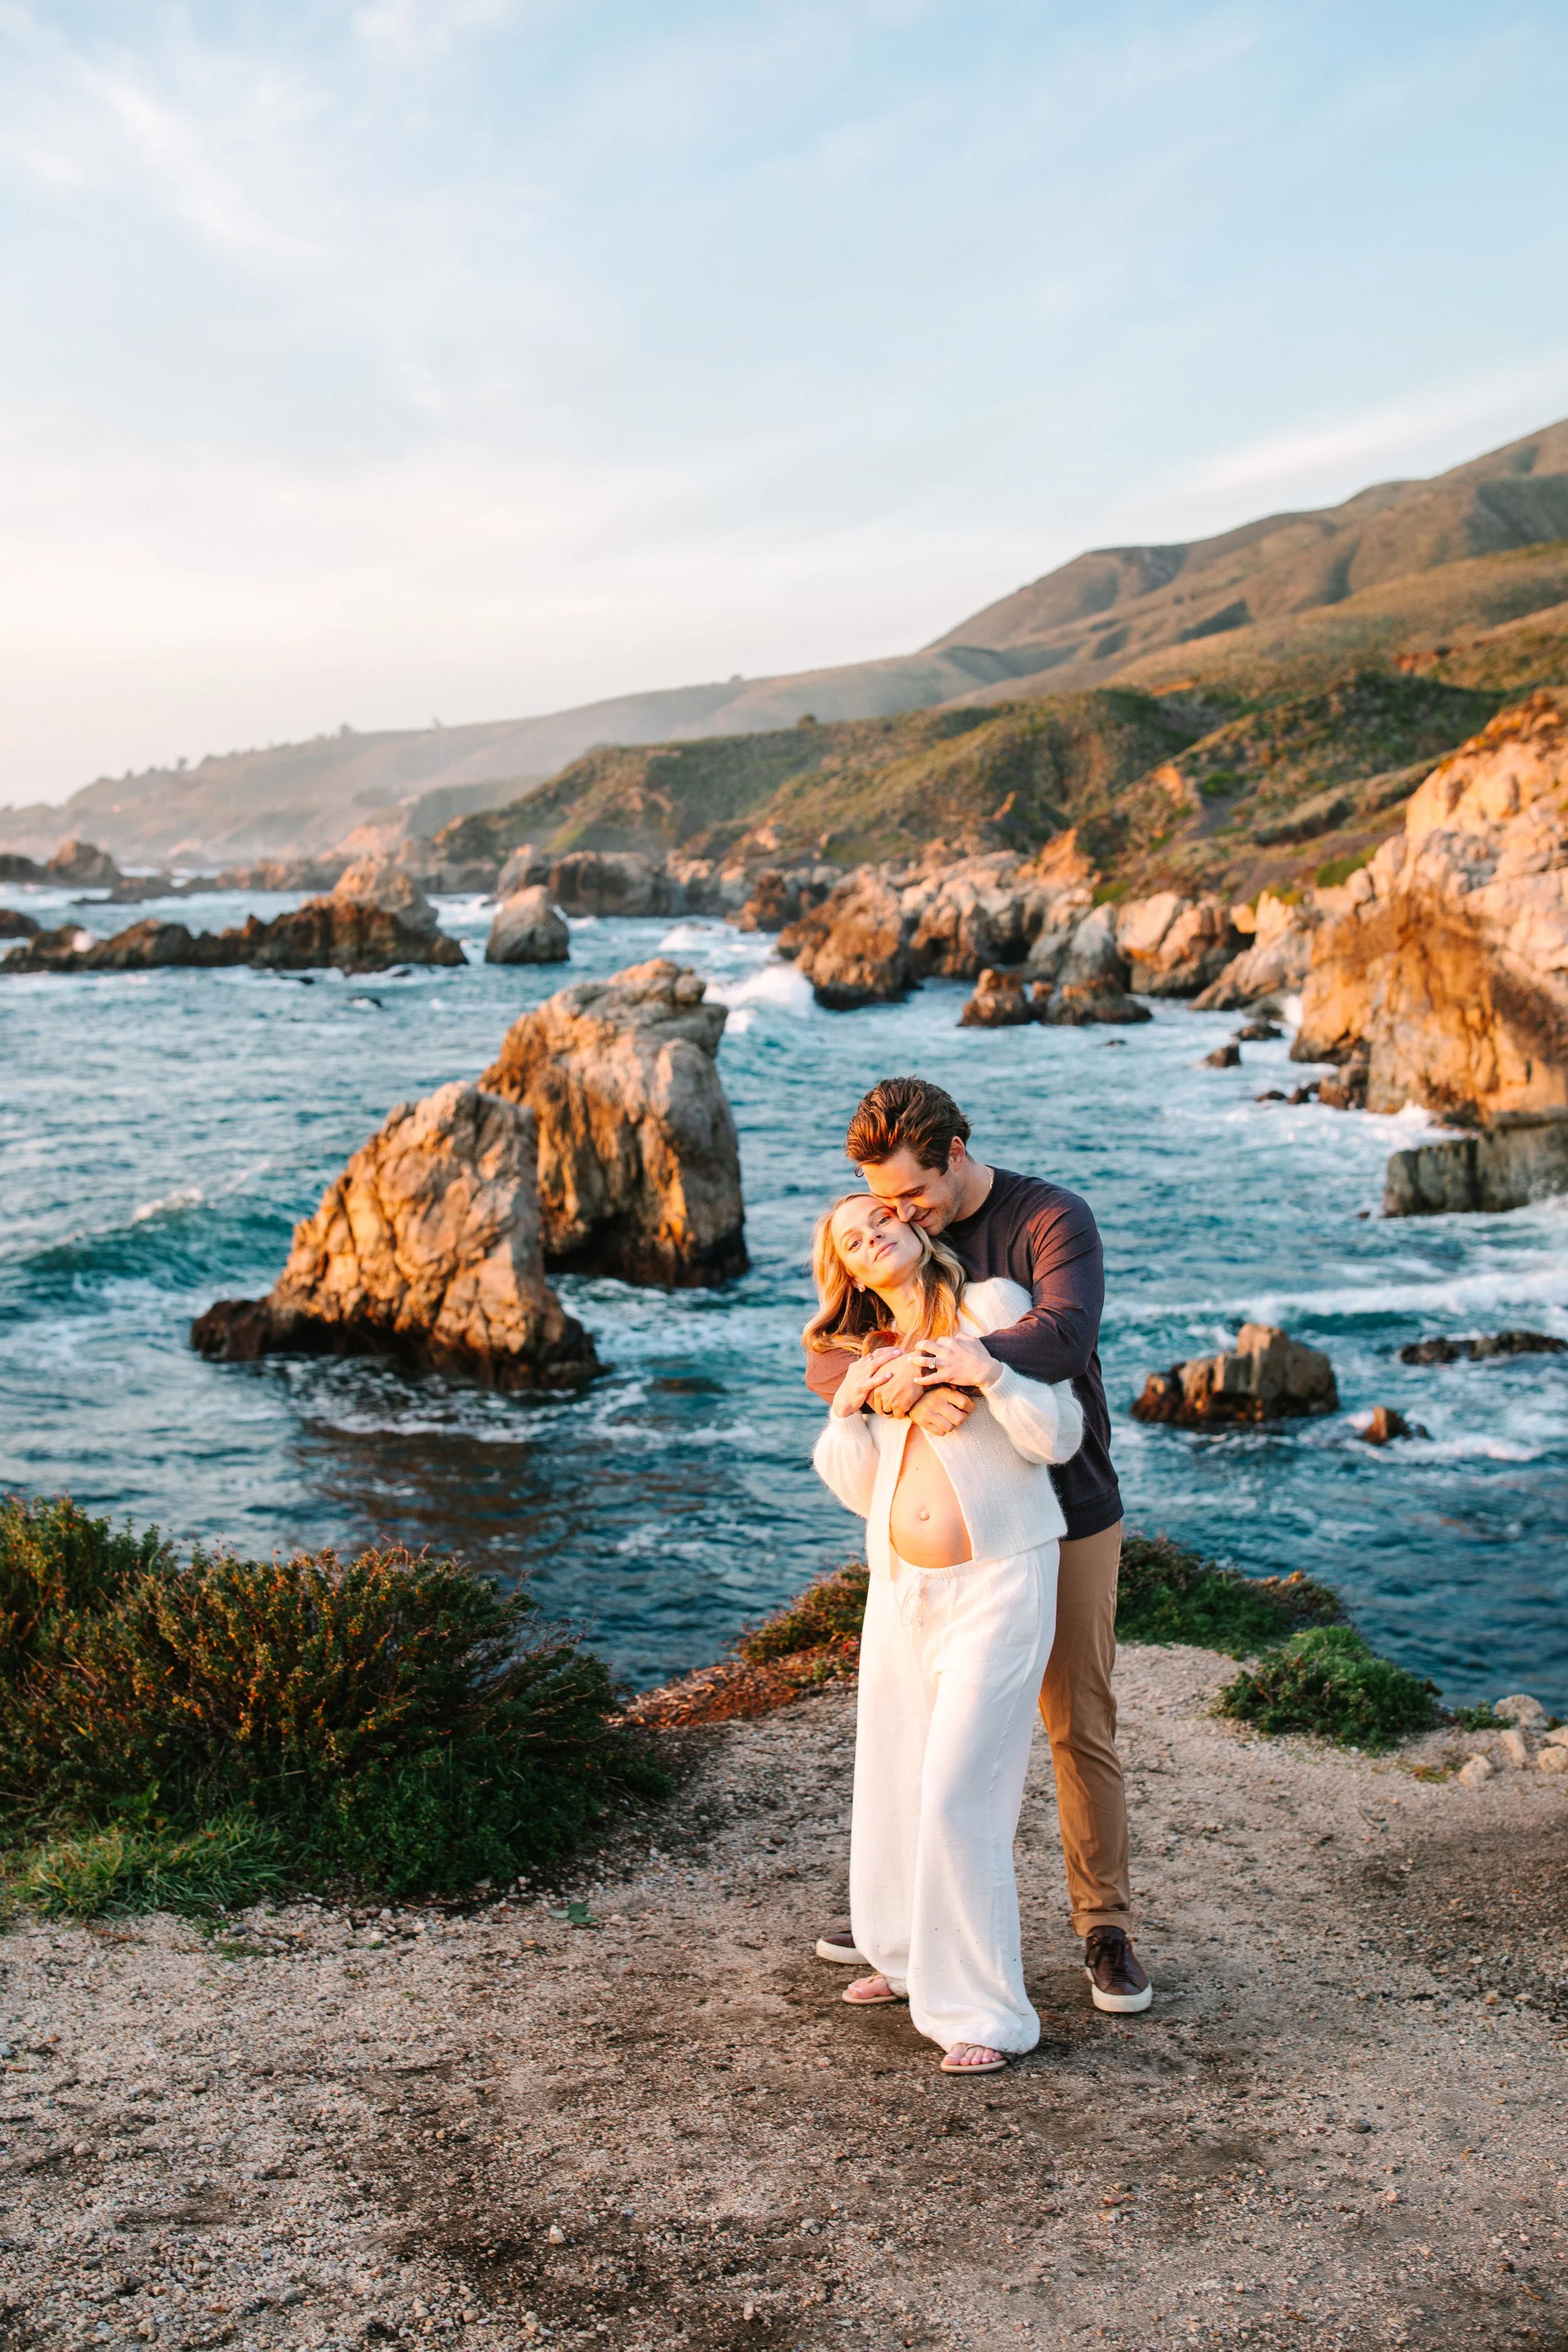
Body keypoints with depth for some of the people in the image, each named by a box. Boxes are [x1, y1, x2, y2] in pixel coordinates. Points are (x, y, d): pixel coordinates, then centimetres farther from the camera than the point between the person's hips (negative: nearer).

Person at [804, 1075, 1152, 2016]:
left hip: (1068, 1519, -4)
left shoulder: (1054, 1220, -16)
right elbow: (826, 1362, -15)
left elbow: (1064, 1336, -34)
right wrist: (914, 1401, -35)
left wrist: (932, 1368, -40)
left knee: (1081, 1727, 3)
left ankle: (1107, 1928, 18)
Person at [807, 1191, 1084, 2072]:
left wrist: (987, 1373, -21)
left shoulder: (992, 1306, -3)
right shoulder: (869, 1352, 12)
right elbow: (864, 1491, 11)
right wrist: (848, 1409, -3)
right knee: (892, 1782, 14)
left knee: (958, 1794, -9)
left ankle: (984, 2009, 2)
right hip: (902, 1590, 6)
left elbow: (1060, 1436, -7)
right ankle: (911, 1957, 35)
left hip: (999, 1586, -6)